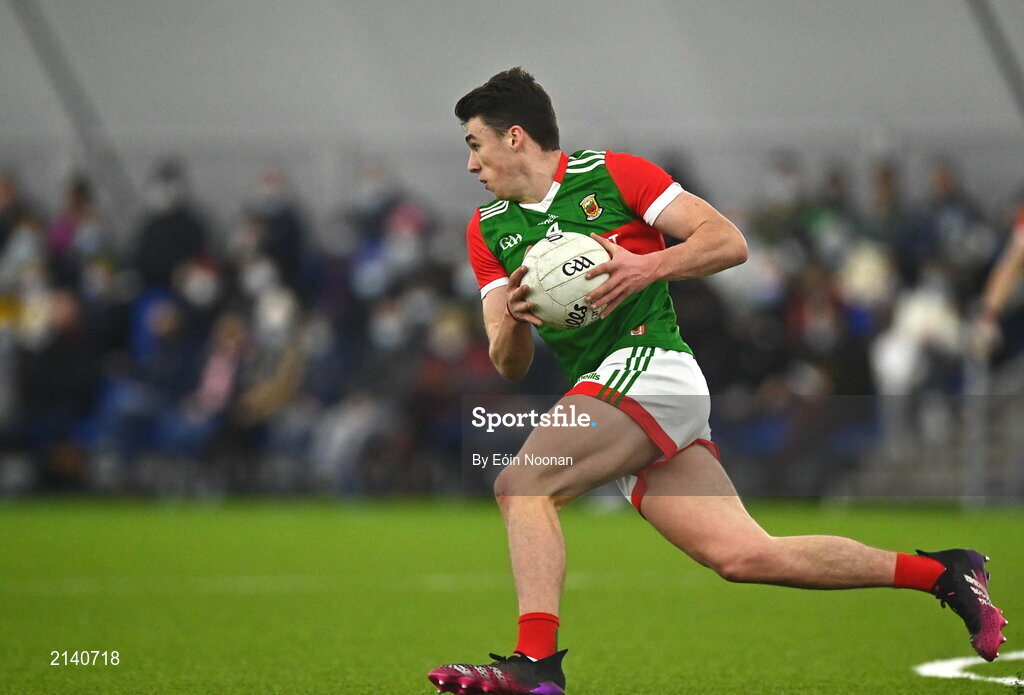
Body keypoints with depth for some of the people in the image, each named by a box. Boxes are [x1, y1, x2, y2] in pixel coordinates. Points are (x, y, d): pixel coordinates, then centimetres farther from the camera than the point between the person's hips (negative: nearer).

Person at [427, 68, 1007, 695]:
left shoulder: (611, 174, 0)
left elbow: (729, 242, -4)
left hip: (651, 365, -6)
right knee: (744, 555, -4)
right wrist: (512, 320, -10)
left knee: (521, 485, -22)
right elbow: (509, 366, 12)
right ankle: (944, 573, 5)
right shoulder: (488, 230, 17)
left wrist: (648, 268, -19)